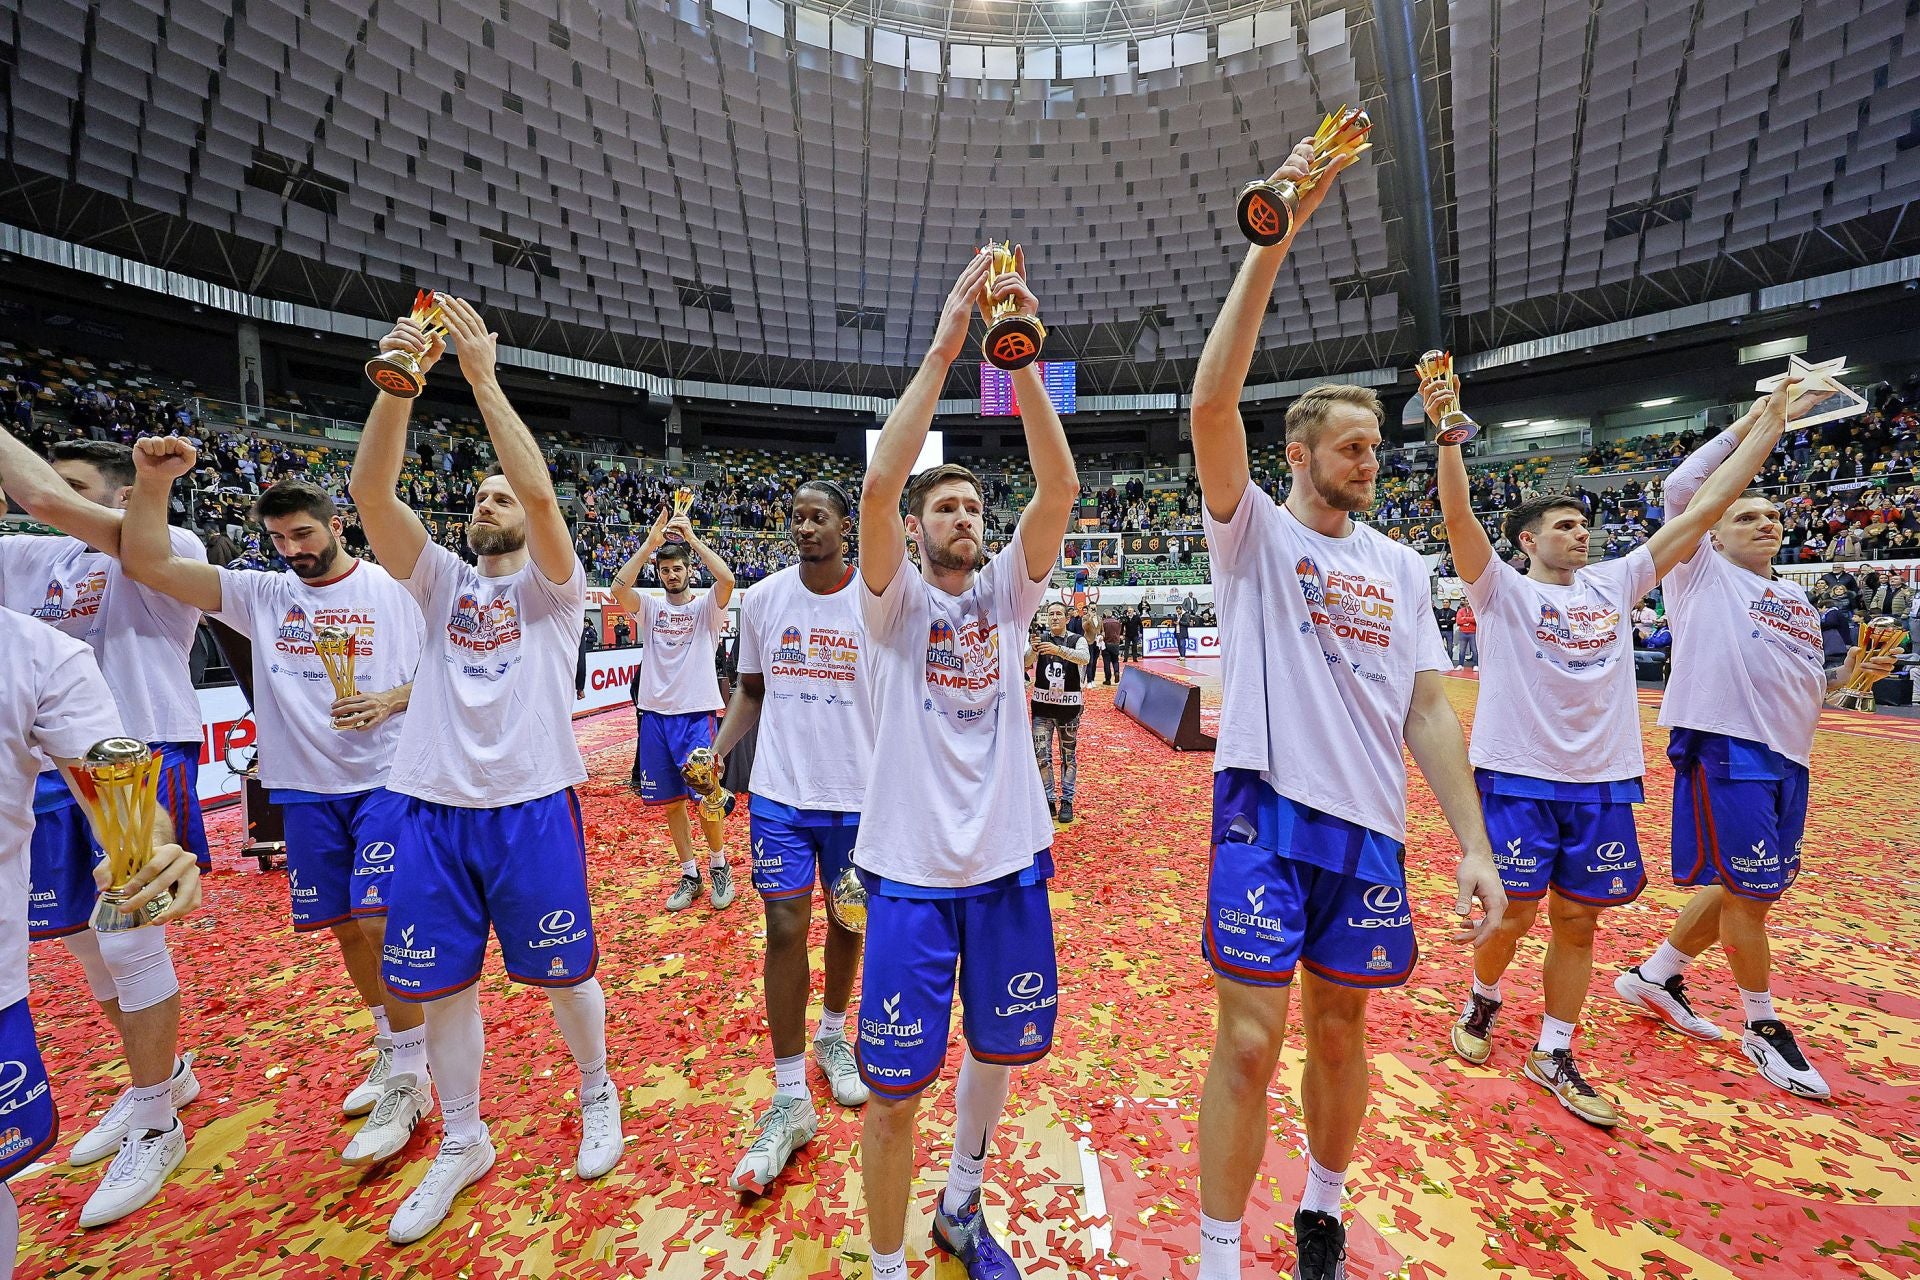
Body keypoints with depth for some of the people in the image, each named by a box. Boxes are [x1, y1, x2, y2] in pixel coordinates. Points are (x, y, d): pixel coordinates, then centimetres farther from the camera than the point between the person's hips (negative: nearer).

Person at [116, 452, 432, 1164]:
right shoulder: (260, 594, 8)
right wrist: (152, 483, -13)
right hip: (306, 787, 5)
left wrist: (390, 700, -19)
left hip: (388, 778, -5)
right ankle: (390, 1049, 32)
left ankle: (408, 1080, 3)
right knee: (344, 926, 13)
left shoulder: (396, 589, -3)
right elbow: (146, 564, -1)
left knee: (380, 922, -11)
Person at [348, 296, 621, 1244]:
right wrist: (400, 379, -13)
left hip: (532, 806, -4)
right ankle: (462, 1144, 34)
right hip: (434, 808, 4)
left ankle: (598, 1094, 36)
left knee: (563, 972, 9)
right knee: (443, 983, 12)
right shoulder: (441, 581, 12)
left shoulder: (552, 583, 2)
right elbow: (370, 491, -2)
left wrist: (481, 375, -14)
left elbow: (540, 490, -17)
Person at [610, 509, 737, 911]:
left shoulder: (705, 608, 1)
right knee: (671, 801, 10)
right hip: (656, 713, 4)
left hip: (697, 714, -4)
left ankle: (718, 865, 18)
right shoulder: (650, 608, 9)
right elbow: (619, 586, -11)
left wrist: (693, 539, -15)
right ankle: (689, 875, 23)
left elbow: (727, 580, -19)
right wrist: (651, 541, -15)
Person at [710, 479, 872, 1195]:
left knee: (847, 921, 15)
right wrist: (716, 752, -4)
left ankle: (832, 1035, 43)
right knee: (785, 928, 0)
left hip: (859, 796, 0)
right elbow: (751, 691, 11)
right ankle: (790, 1102, 15)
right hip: (780, 793, 1)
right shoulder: (761, 599, 0)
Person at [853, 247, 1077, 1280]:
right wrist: (943, 348, -21)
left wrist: (1021, 358, -17)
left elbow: (1060, 488, -10)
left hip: (1009, 858, 4)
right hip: (912, 868, -3)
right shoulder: (894, 600, -5)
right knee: (896, 1087, 6)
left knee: (997, 1049, 21)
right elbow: (878, 483, -22)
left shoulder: (1006, 592, 3)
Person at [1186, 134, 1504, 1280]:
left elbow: (1429, 710, 10)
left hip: (1372, 823, 5)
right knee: (1250, 1040, -1)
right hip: (1270, 807, -4)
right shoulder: (1255, 531, -1)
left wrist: (1474, 842, 3)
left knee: (1341, 1027, 18)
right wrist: (1274, 238, -18)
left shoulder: (1403, 566, 12)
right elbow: (1213, 401, -16)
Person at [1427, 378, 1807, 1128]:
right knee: (1513, 915, 2)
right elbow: (1458, 516, -19)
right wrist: (1447, 431, -29)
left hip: (1603, 783, 5)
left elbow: (1704, 509, 13)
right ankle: (1482, 1001, 32)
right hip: (1518, 779, -5)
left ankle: (1552, 1055, 26)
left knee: (1578, 921, 11)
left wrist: (1770, 423, 14)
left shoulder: (1612, 584, 11)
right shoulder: (1503, 590, -3)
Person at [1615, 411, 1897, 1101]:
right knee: (1746, 891, 0)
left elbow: (1804, 683, 26)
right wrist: (1757, 419, -5)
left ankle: (1656, 974, 29)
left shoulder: (1798, 599, 21)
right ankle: (1762, 1026, 17)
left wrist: (1846, 675, 6)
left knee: (1749, 889, 13)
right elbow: (1682, 487, -10)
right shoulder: (1703, 574, 1)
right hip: (1725, 746, -7)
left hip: (1787, 758, 7)